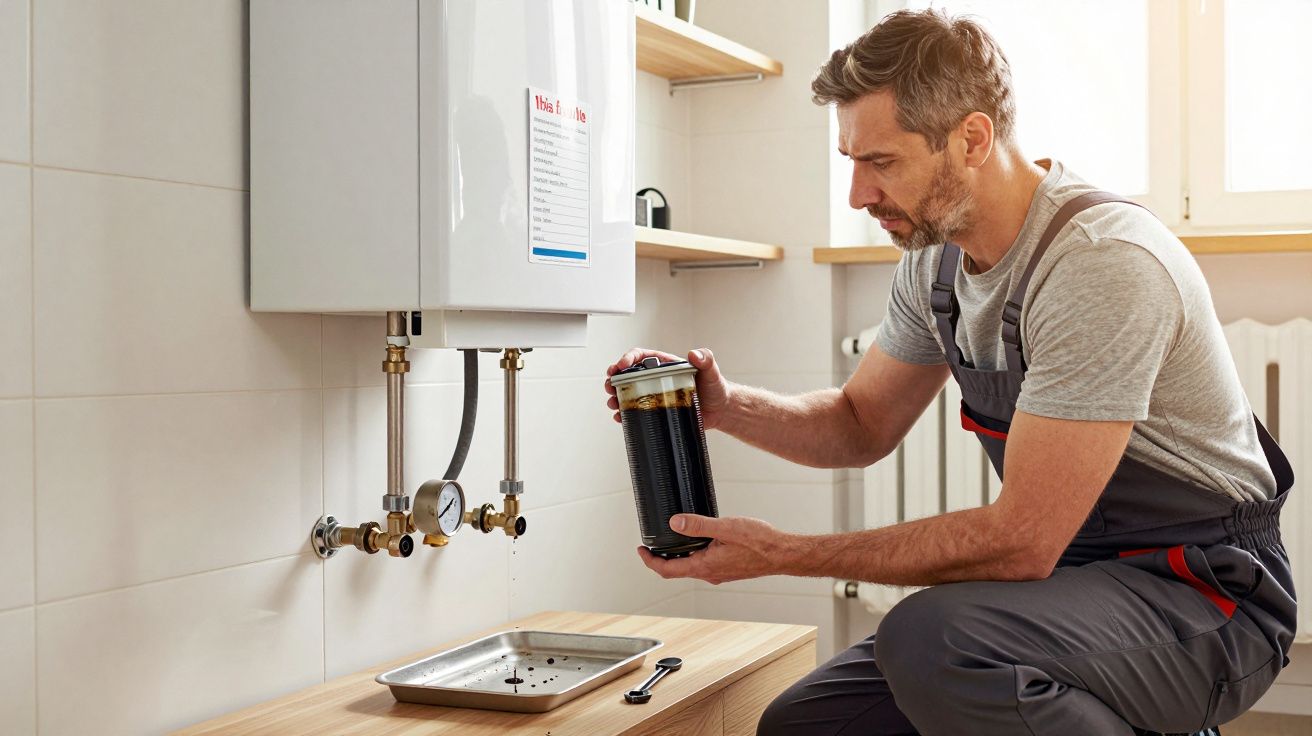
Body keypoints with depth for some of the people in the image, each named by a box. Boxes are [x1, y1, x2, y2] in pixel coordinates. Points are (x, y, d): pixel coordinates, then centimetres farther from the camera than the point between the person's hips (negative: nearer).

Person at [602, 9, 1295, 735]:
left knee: (930, 639, -34)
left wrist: (781, 554, -22)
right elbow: (862, 425, 15)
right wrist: (727, 405, -5)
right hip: (1070, 571, 8)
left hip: (1208, 593, -8)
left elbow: (1020, 540, -26)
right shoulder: (935, 256, 2)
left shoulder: (1103, 262, -25)